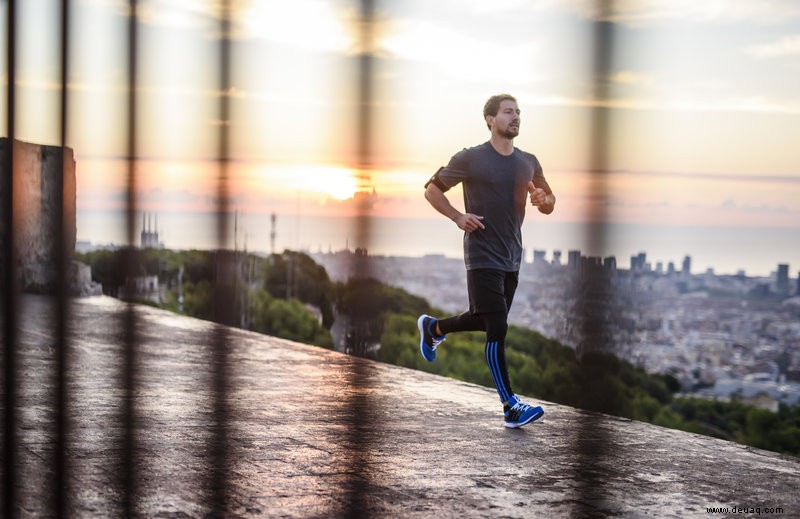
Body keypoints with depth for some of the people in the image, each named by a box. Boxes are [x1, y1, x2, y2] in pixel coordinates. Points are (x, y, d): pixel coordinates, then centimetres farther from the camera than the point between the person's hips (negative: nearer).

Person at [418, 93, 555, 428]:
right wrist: (457, 217, -14)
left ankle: (433, 328, 47)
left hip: (512, 259, 7)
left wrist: (544, 200, -7)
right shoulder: (471, 159, -7)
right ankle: (510, 407, -9)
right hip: (482, 258, -7)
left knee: (483, 319, 19)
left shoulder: (528, 163, 9)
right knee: (498, 328, -11)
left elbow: (549, 205, 17)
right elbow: (432, 189, 1)